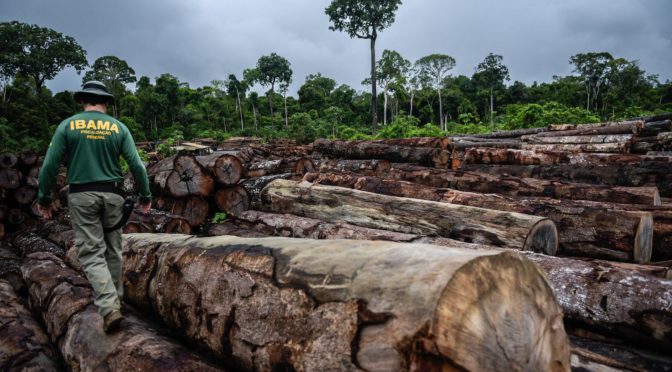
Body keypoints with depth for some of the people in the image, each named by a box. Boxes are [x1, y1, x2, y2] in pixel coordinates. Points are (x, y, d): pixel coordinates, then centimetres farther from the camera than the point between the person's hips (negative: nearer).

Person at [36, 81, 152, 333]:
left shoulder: (67, 125, 1)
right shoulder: (118, 127, 3)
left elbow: (50, 165, -2)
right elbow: (136, 165, -2)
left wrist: (44, 198, 8)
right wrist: (145, 196, 8)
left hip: (82, 195, -1)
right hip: (112, 194, 2)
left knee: (91, 253, -2)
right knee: (113, 250, 14)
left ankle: (109, 308, -16)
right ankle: (116, 299, 25)